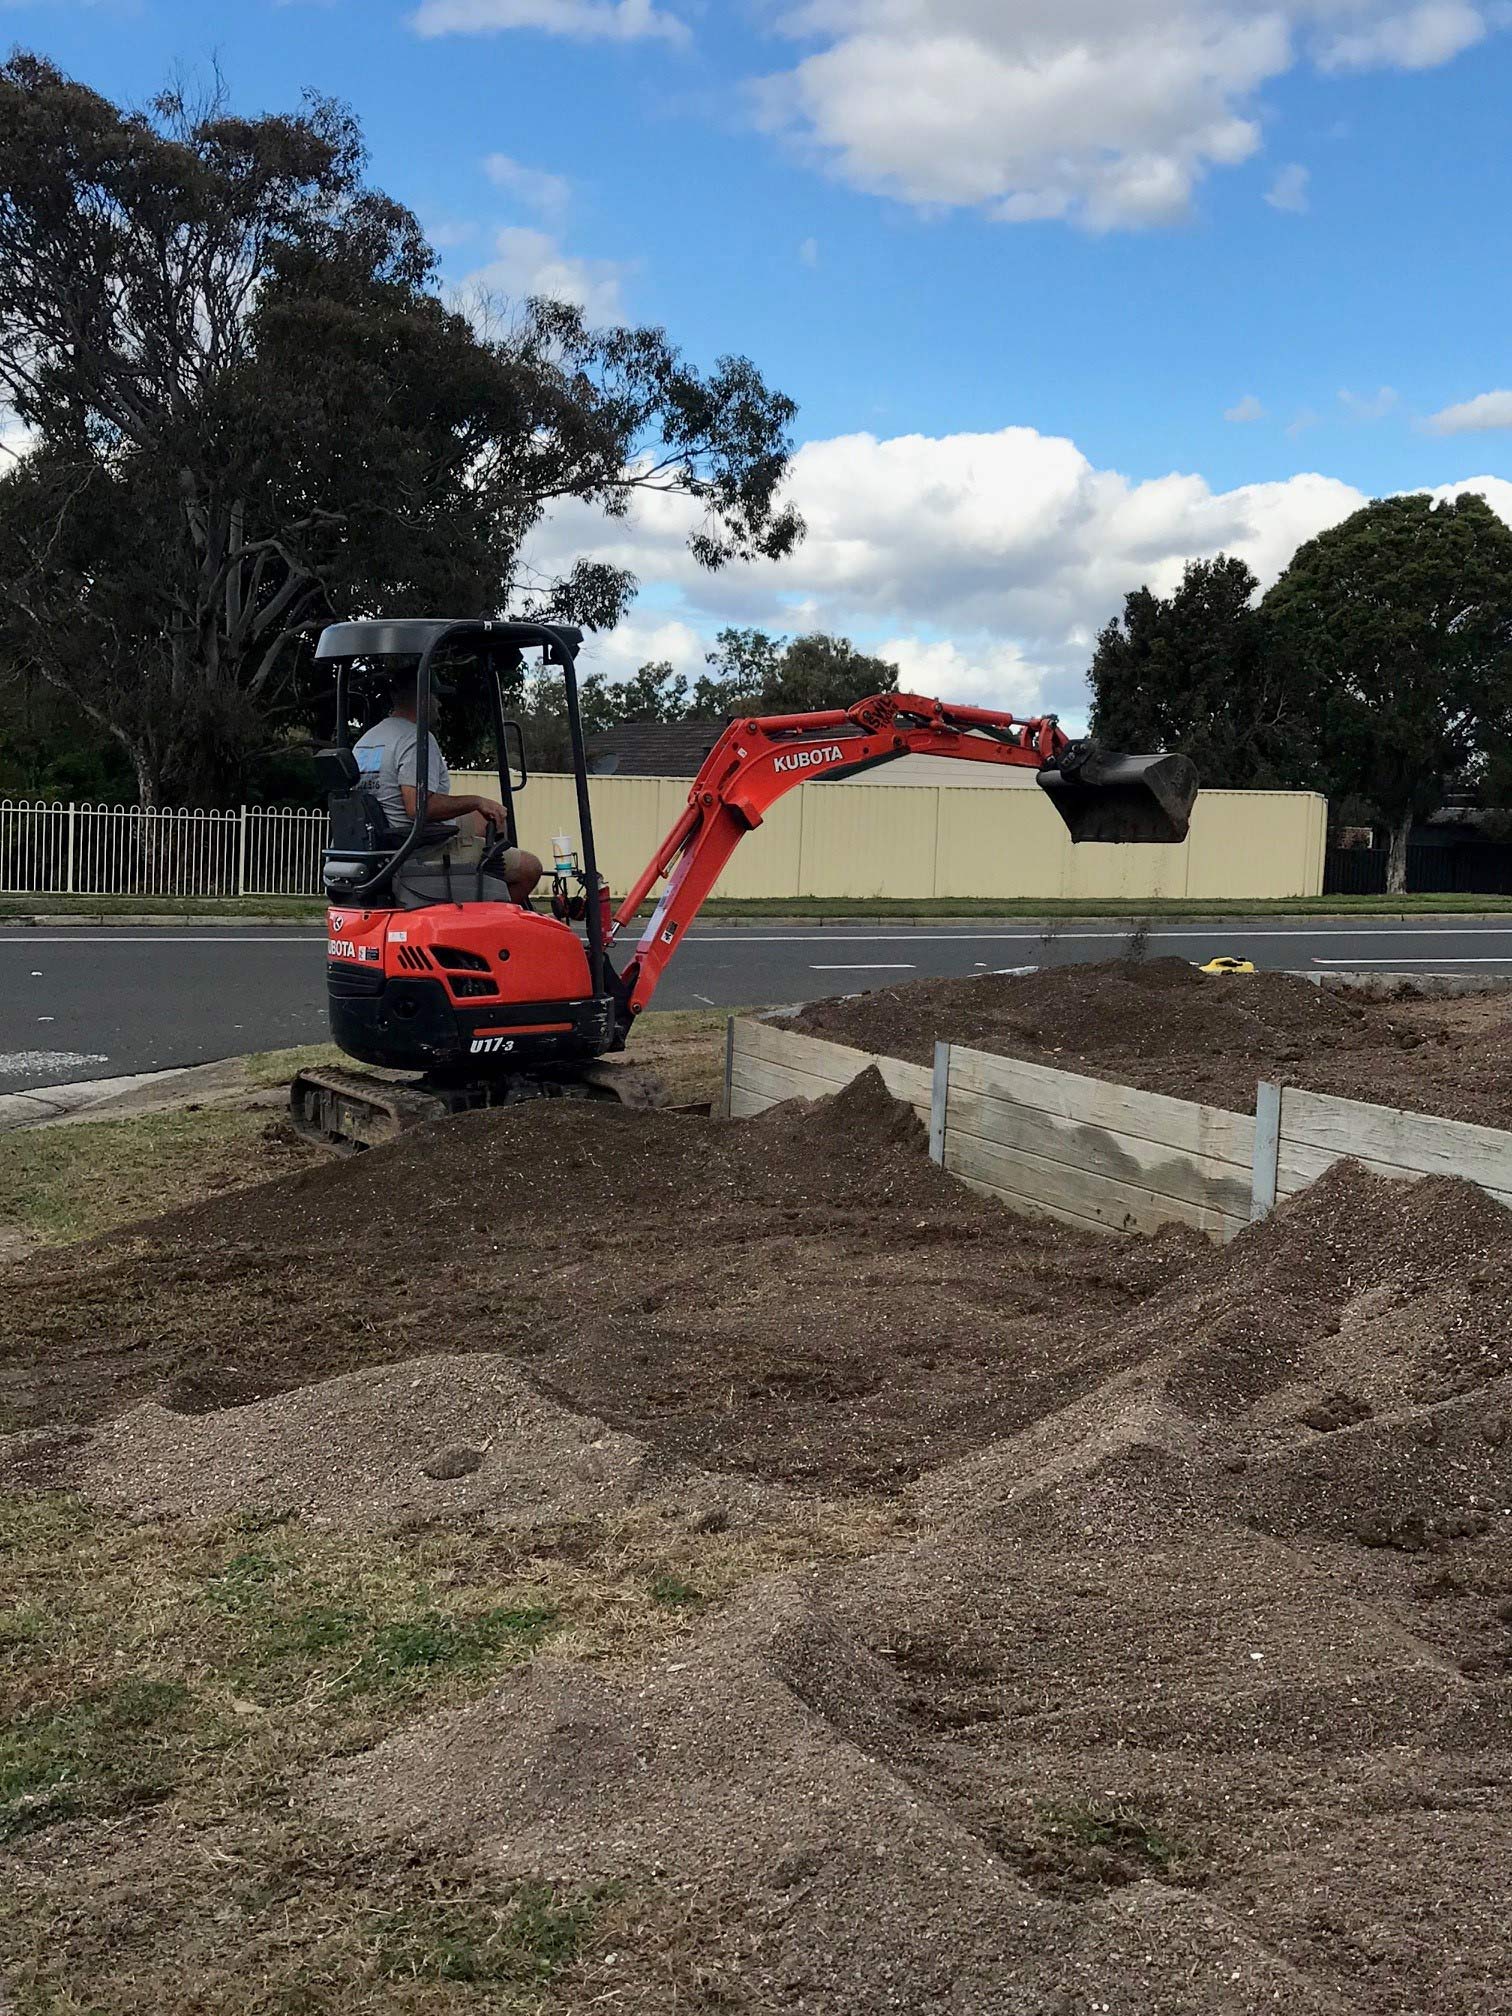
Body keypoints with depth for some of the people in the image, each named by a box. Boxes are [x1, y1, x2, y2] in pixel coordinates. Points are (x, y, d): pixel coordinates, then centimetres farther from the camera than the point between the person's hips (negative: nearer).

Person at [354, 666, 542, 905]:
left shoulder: (363, 742, 17)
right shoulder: (416, 739, -14)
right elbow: (419, 806, -27)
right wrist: (476, 802, -15)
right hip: (425, 856, -10)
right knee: (529, 867, -12)